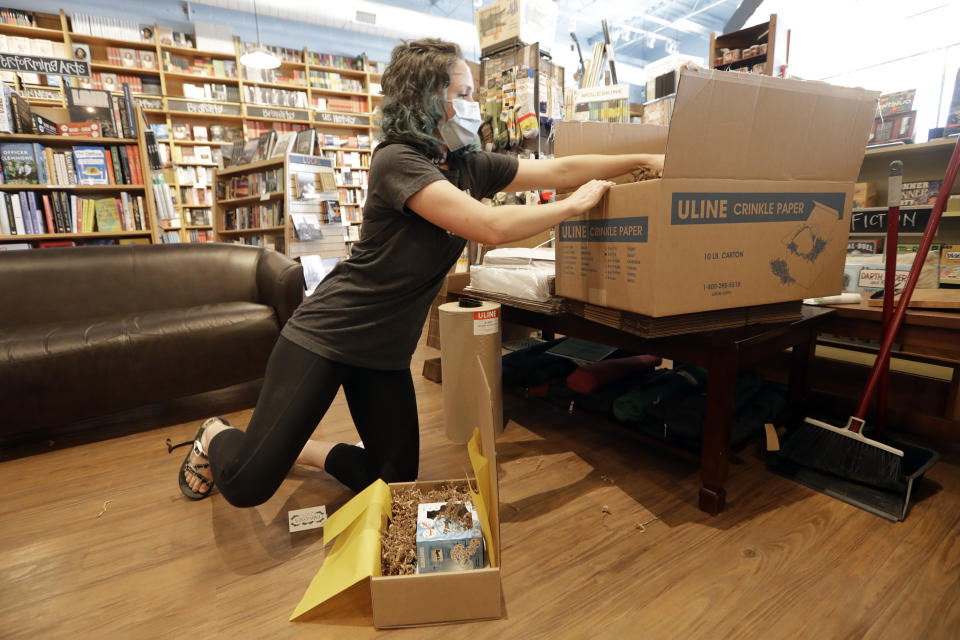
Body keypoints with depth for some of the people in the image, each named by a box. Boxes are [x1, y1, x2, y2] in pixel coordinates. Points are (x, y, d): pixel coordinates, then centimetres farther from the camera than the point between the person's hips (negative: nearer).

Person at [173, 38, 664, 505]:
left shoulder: (471, 166, 2)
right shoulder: (397, 160, -21)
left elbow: (559, 169, 3)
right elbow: (491, 227, -30)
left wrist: (646, 160, 1)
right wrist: (575, 205, -17)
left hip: (386, 351, 7)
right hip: (325, 337, -6)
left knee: (396, 485, 9)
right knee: (247, 484, -4)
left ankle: (303, 451, 31)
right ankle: (217, 436, 32)